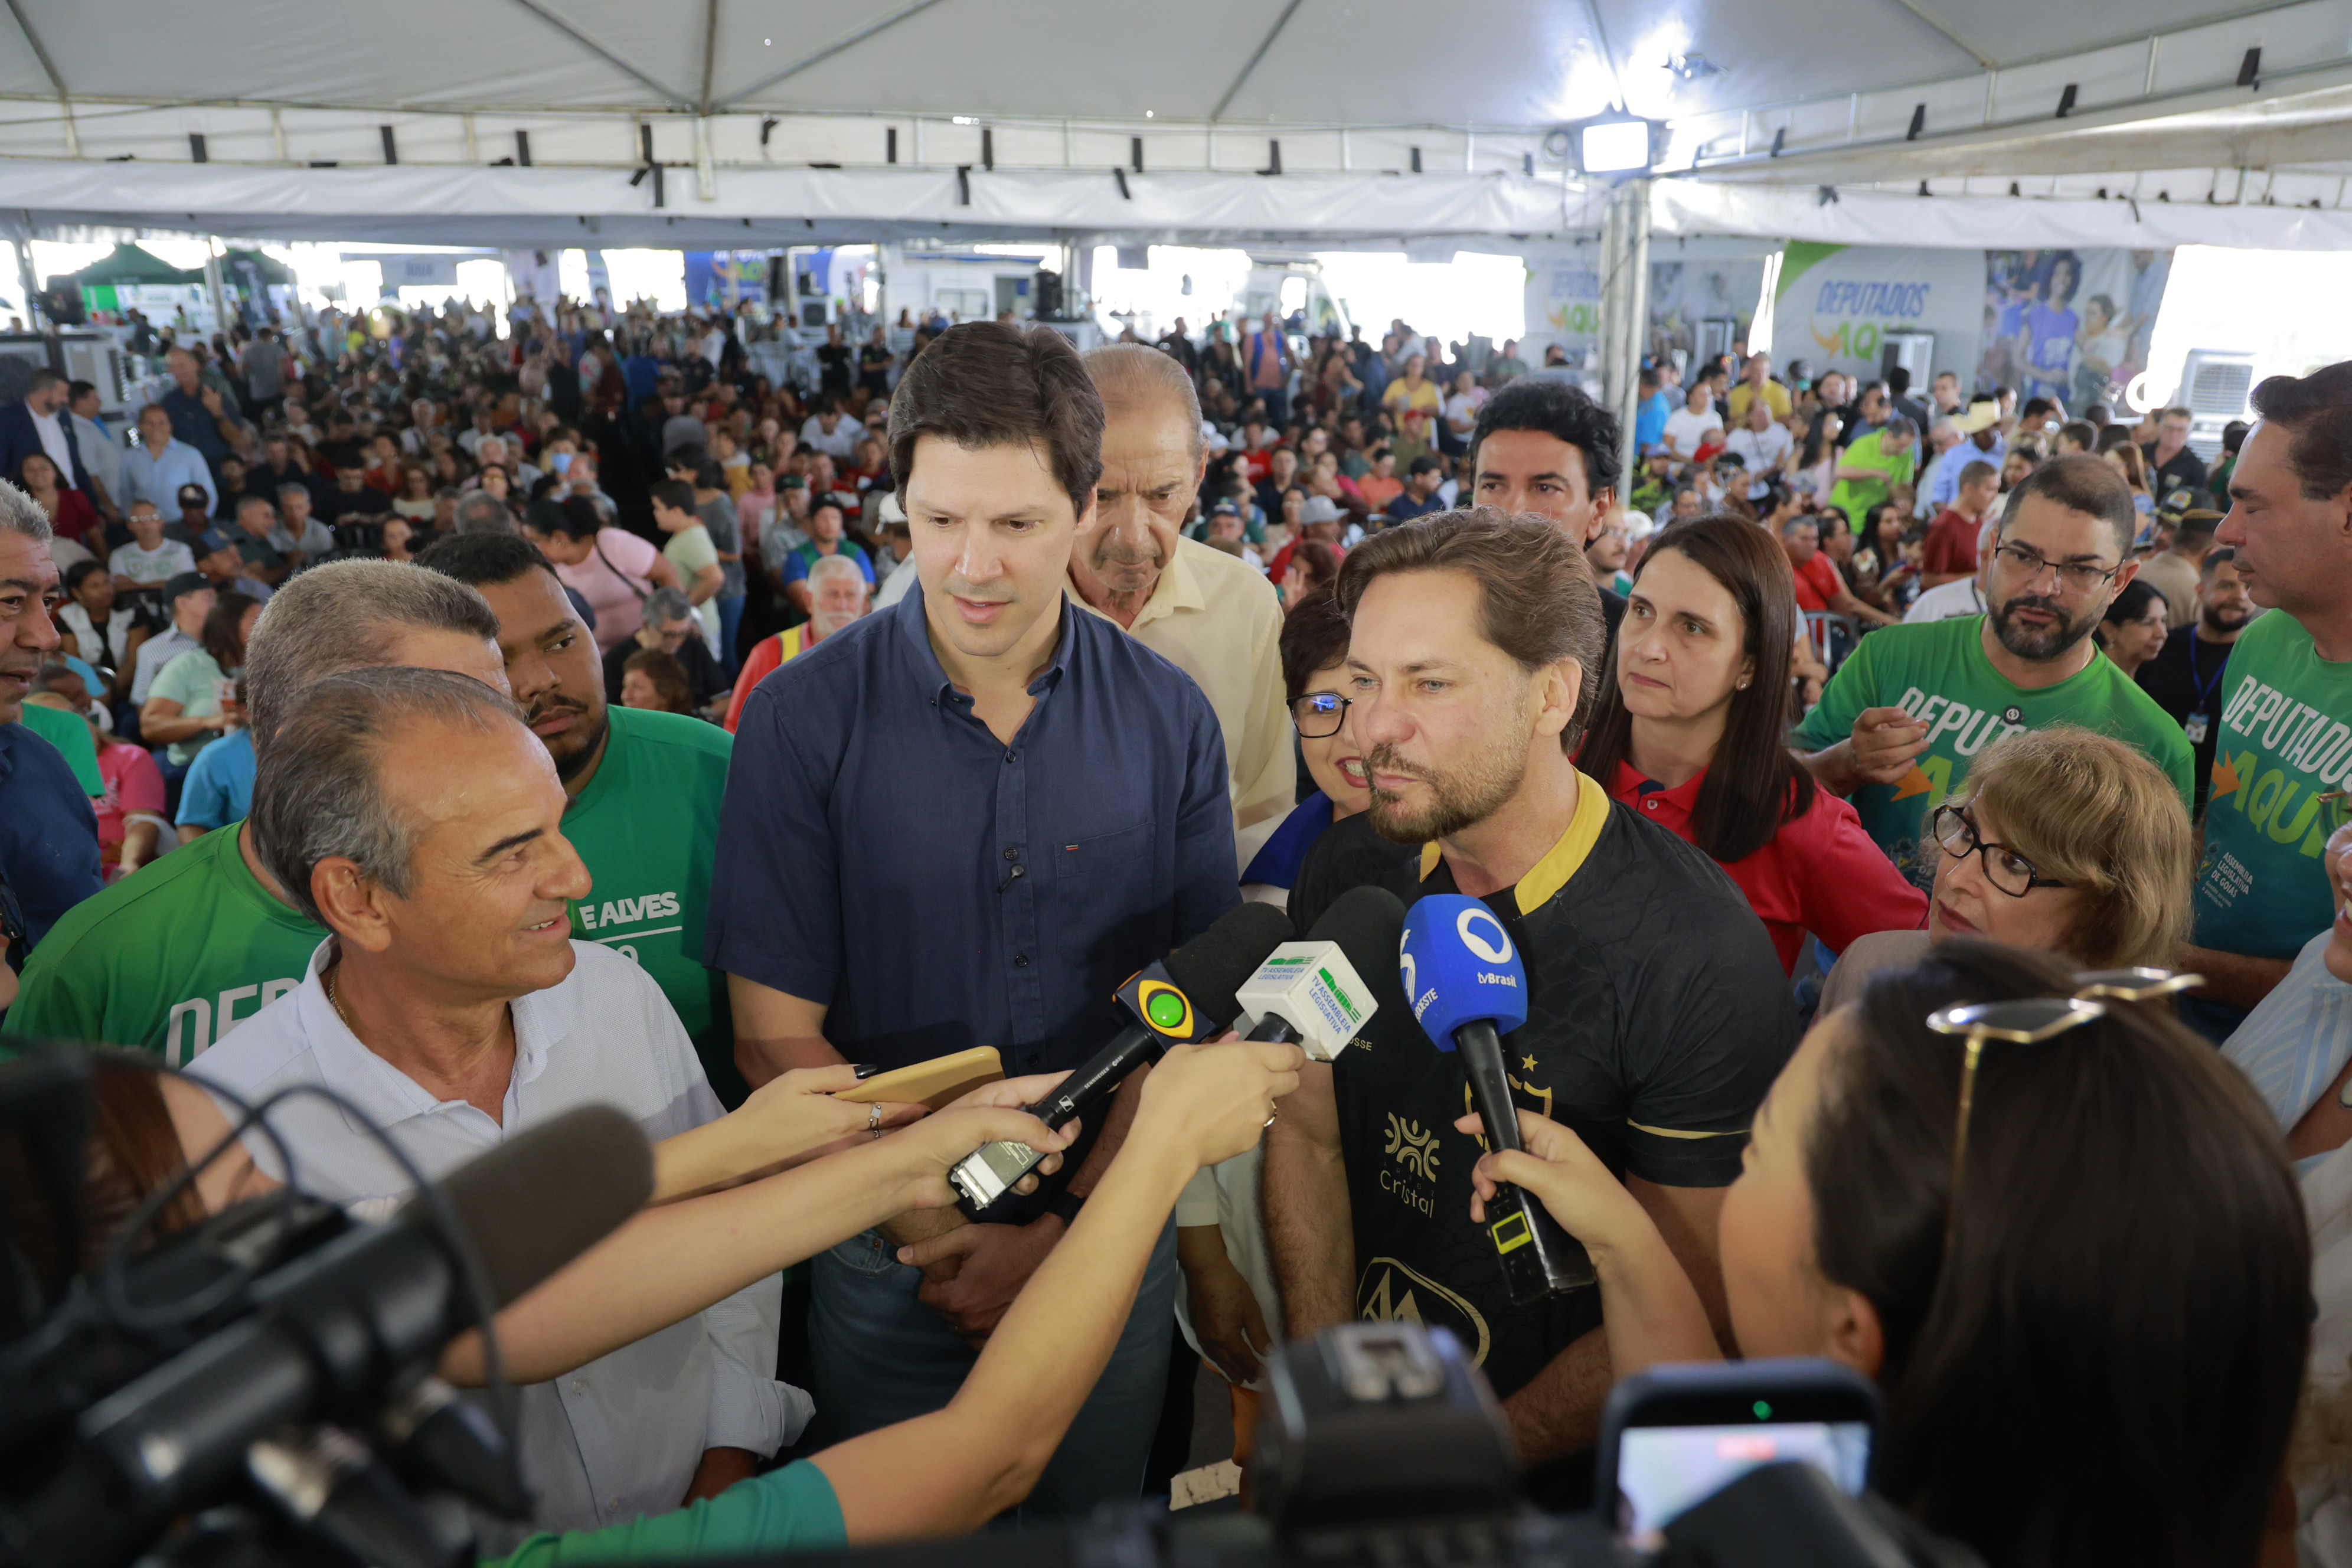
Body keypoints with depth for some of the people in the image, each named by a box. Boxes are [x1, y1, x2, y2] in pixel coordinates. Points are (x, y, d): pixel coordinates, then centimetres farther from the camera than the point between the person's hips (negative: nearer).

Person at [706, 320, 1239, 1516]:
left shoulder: (1168, 719, -7)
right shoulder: (803, 718, -12)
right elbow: (777, 1033, -10)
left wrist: (1065, 1228, -13)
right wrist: (936, 1230, -14)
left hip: (1110, 1242, 2)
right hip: (888, 1256, -1)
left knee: (1092, 1529, 22)